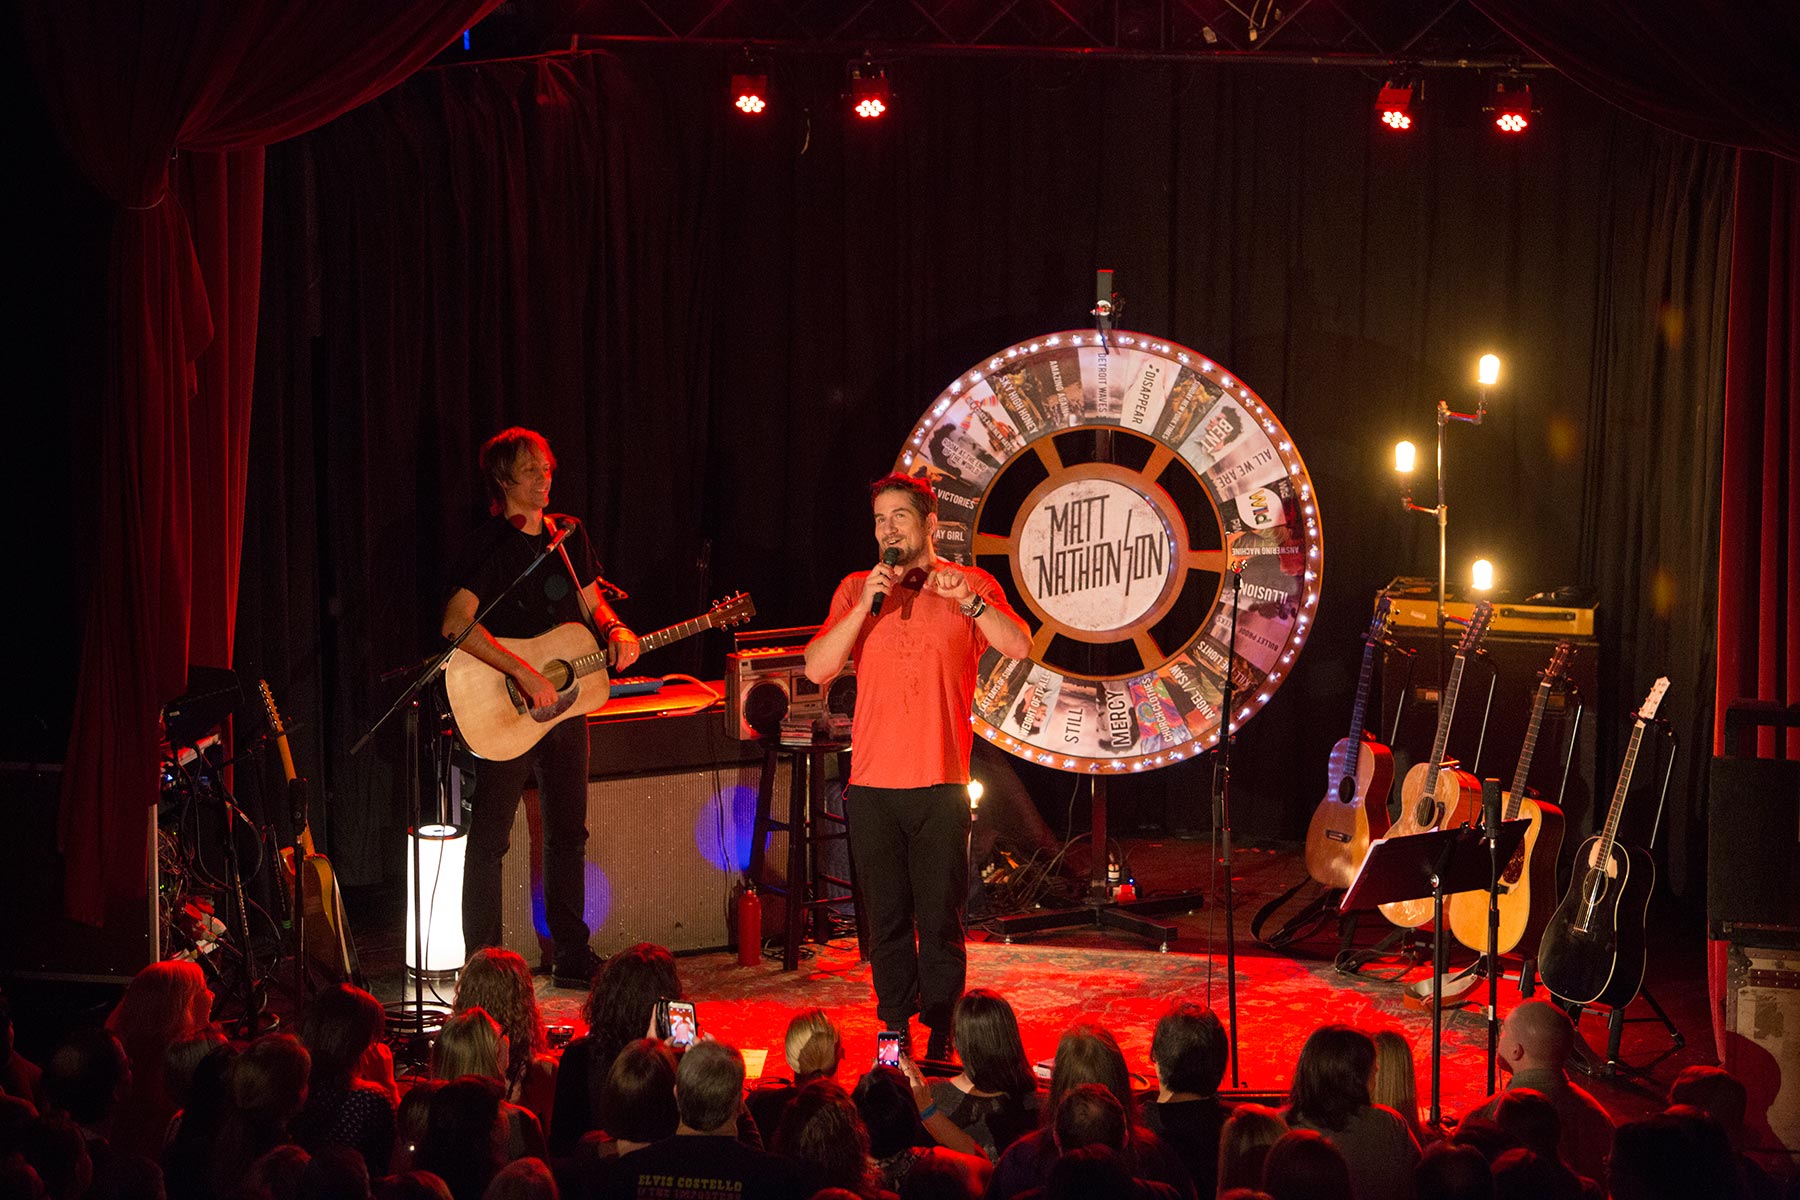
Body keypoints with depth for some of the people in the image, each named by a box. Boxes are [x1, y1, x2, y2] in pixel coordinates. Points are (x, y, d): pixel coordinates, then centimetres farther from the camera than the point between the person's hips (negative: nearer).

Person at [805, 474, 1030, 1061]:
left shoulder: (972, 585, 5)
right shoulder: (855, 589, 10)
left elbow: (1019, 647, -9)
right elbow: (817, 668, -1)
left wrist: (967, 601, -20)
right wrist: (866, 606, -10)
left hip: (940, 784, -2)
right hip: (872, 785, 2)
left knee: (940, 919, -2)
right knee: (887, 918, 5)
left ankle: (941, 1034, 6)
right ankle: (895, 1029, 14)